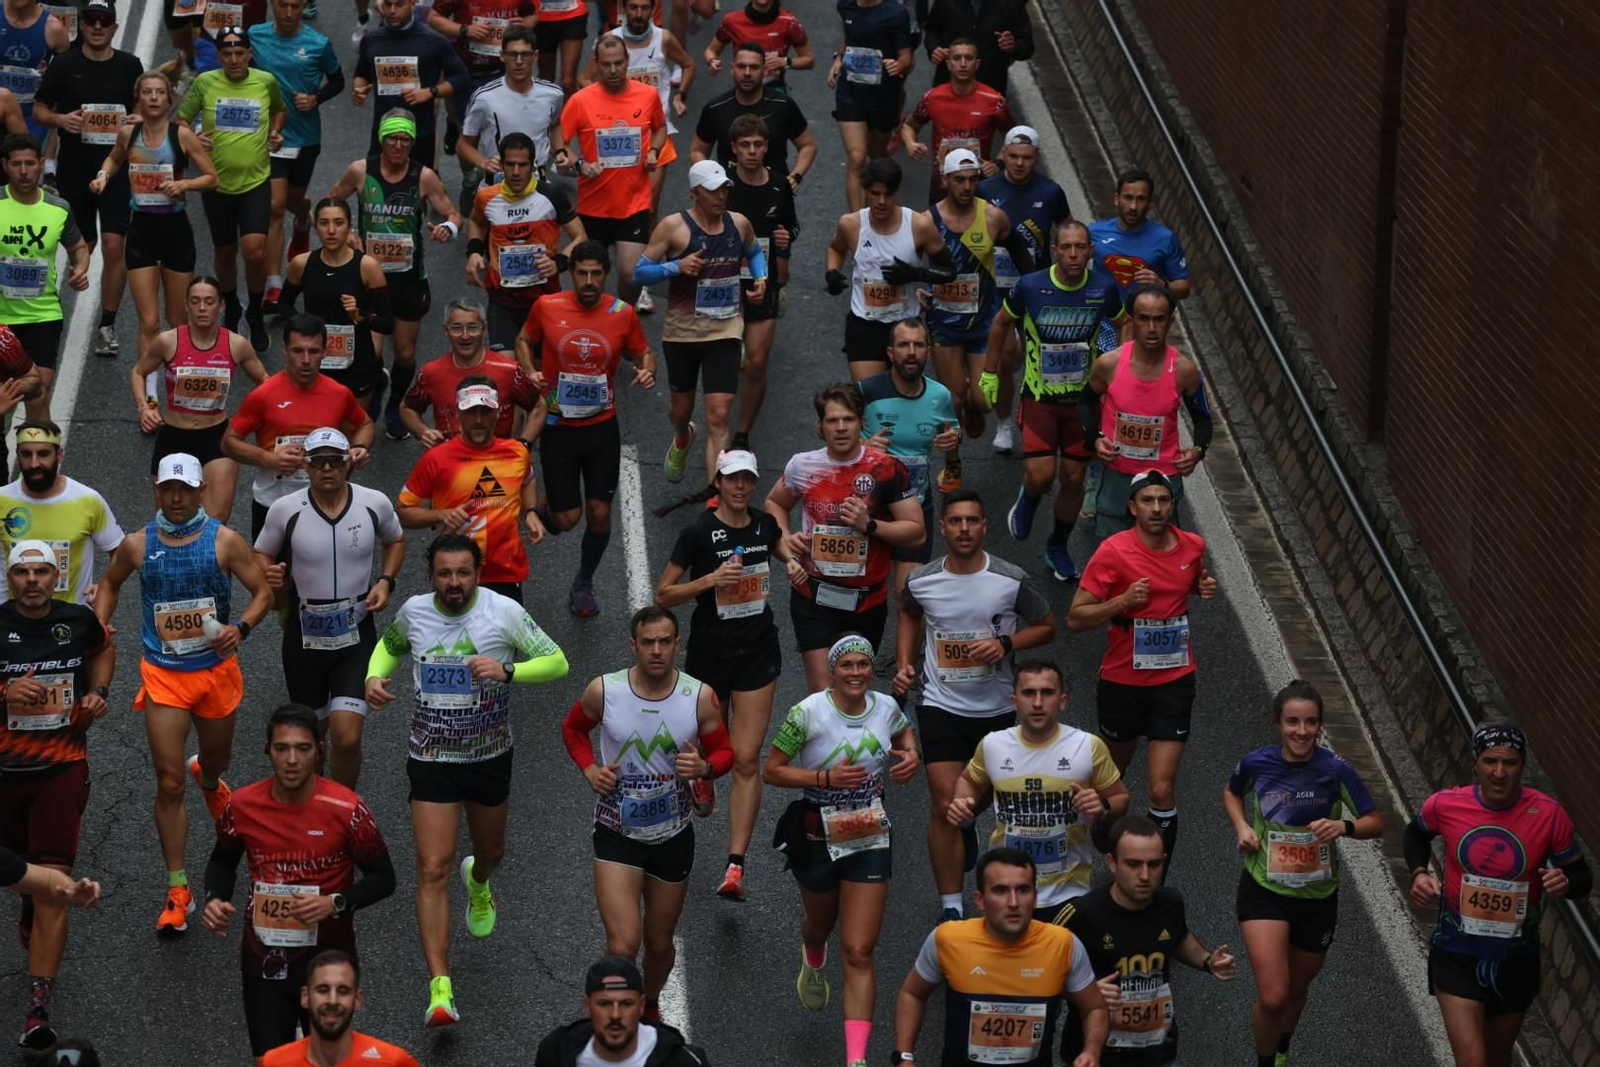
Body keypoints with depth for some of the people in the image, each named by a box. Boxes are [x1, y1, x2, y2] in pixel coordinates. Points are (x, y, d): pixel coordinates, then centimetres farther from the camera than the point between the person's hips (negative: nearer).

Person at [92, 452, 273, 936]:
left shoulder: (224, 541, -6)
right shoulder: (137, 545, -2)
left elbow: (263, 592, -3)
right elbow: (110, 583, 18)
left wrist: (241, 627, -21)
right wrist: (99, 627, 2)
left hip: (216, 669, 1)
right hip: (163, 676, -1)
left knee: (217, 760, 22)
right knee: (169, 785, -7)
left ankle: (208, 778, 64)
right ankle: (177, 891, -2)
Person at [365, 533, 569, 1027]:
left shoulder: (504, 611, -13)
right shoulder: (414, 612, -5)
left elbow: (557, 661, -12)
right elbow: (390, 645, 17)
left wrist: (507, 670, -29)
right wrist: (374, 676, -4)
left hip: (490, 758, 1)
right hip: (431, 760, 0)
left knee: (490, 851, 23)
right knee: (433, 869, -12)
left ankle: (477, 881, 64)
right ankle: (440, 988, -13)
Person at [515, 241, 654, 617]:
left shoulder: (623, 314, -6)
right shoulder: (546, 307, -9)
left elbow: (642, 352, 8)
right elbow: (524, 341, 9)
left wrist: (647, 370, -14)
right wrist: (530, 372, -10)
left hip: (602, 427, 1)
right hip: (558, 427, -1)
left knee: (599, 512, 4)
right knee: (567, 518, -2)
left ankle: (584, 584, 28)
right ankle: (541, 509, 36)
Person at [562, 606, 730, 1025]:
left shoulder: (700, 697, -11)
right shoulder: (603, 691, -12)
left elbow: (724, 751, 3)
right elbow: (573, 727, 9)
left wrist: (704, 767, -20)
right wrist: (589, 769, -8)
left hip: (674, 834, 2)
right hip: (617, 834, -2)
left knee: (660, 942, 18)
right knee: (623, 945, -17)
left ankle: (650, 1006, 47)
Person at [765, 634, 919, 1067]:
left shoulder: (886, 707, -4)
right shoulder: (808, 713, -16)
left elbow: (904, 731, 20)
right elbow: (772, 771, -12)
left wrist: (911, 756, -2)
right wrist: (827, 778, -24)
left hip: (871, 839, 1)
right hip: (818, 835, -1)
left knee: (859, 951, -7)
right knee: (820, 925, 27)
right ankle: (813, 960, 67)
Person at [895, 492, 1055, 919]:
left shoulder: (1012, 581, -12)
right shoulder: (921, 581, -7)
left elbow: (1046, 626, 2)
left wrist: (1006, 644, -15)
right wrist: (904, 663, 3)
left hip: (998, 708, 1)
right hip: (941, 707, -1)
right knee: (945, 807, -9)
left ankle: (967, 822, 58)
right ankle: (951, 907, 0)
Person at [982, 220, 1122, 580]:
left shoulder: (1104, 288, -11)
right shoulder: (1030, 287, -16)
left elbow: (1122, 325, 10)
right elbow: (1001, 324, 4)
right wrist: (989, 374, 8)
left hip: (1083, 398, 2)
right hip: (1039, 398, -2)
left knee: (1074, 479, 6)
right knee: (1040, 475, -12)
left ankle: (1058, 547, 30)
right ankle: (1027, 500, 26)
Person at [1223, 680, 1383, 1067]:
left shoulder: (1335, 771, -16)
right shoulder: (1256, 763, -11)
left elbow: (1376, 824, -6)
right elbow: (1232, 792, 12)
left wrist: (1344, 827, -27)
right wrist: (1241, 826, -6)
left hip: (1317, 896, 1)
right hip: (1264, 890, -1)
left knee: (1296, 990, 22)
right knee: (1272, 997, -16)